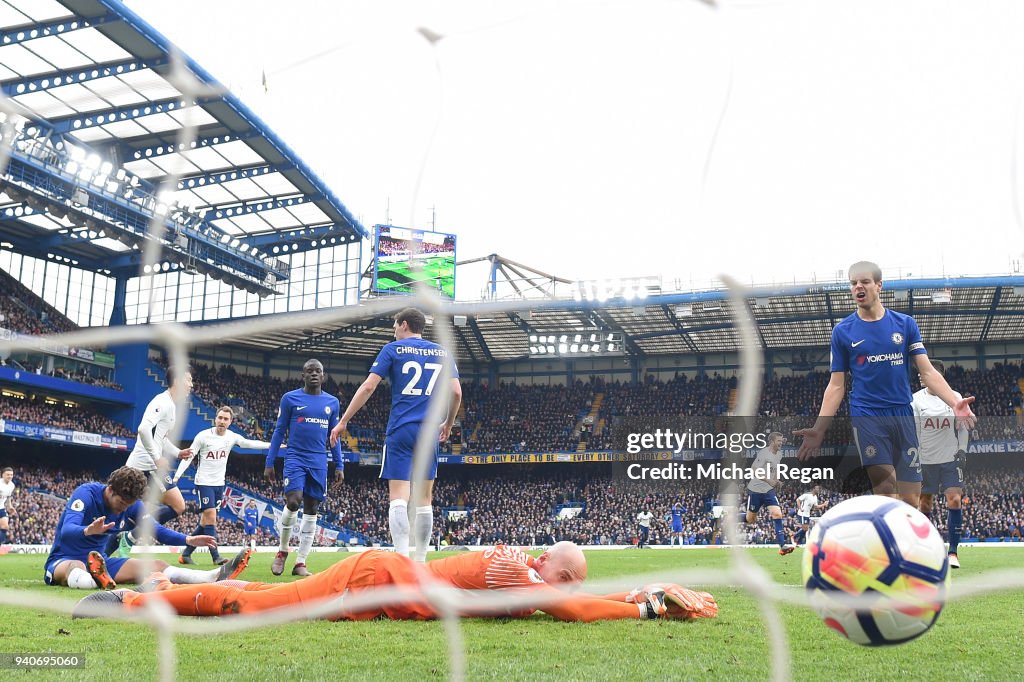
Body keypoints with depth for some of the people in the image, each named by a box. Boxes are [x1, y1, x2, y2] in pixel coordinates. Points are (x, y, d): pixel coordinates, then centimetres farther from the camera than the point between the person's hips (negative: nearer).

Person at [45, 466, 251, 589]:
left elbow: (156, 529, 0)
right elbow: (66, 531, -32)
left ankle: (215, 576, -26)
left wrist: (188, 540, -18)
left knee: (155, 566, -12)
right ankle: (97, 581, -77)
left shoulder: (133, 505, -1)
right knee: (77, 567, -42)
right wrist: (88, 531, -56)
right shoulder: (86, 493, -19)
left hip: (100, 561, 5)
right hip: (64, 560, -5)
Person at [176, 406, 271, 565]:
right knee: (211, 518, -12)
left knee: (205, 522, 8)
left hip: (219, 484, 5)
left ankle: (186, 554, 18)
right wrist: (176, 476, -16)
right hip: (204, 482, -5)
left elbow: (251, 443, -5)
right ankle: (215, 557, -9)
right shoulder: (203, 436, -9)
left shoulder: (232, 437, 1)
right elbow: (188, 457, -7)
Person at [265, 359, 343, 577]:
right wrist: (269, 463, 0)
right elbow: (279, 432, 4)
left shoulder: (332, 403, 10)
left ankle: (300, 563, 7)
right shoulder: (290, 398, 1)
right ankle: (282, 551, 4)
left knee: (311, 511, 2)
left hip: (319, 463, 3)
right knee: (293, 501, -20)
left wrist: (339, 465, 10)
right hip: (295, 458, -3)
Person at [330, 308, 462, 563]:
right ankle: (421, 562, 12)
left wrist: (343, 421, 1)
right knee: (424, 499, 10)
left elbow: (368, 387, -3)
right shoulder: (442, 353, 13)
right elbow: (456, 392, 6)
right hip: (429, 432, 3)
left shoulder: (393, 349, 4)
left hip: (401, 430, -3)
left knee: (398, 498, -8)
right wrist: (448, 424, 22)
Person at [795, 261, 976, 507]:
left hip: (903, 415, 2)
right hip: (866, 415, -2)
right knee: (887, 497, -16)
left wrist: (955, 403, -14)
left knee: (911, 500, 2)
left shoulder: (905, 323, 6)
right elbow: (836, 386, 5)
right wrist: (819, 429, -4)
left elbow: (927, 372, 4)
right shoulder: (842, 331, 4)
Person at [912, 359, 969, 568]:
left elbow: (963, 428, 12)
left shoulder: (955, 398, 4)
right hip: (925, 459, 0)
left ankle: (953, 551, -6)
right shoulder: (916, 400, -1)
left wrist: (962, 450, 2)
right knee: (925, 502, 5)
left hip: (951, 458, 0)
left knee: (954, 499, -12)